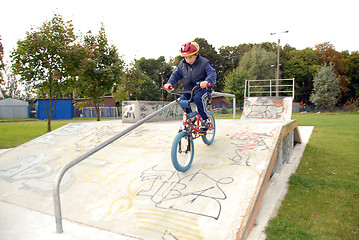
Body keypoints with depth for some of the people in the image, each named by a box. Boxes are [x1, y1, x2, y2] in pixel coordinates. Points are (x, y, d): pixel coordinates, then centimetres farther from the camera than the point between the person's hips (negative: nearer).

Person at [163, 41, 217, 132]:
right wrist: (169, 83, -14)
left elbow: (212, 73, -23)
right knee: (182, 100, -20)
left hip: (202, 88, -5)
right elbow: (176, 74, 7)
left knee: (198, 98, -34)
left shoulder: (204, 63, -12)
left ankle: (205, 120, -18)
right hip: (188, 89, 5)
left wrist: (206, 81, -46)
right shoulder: (182, 64, 3)